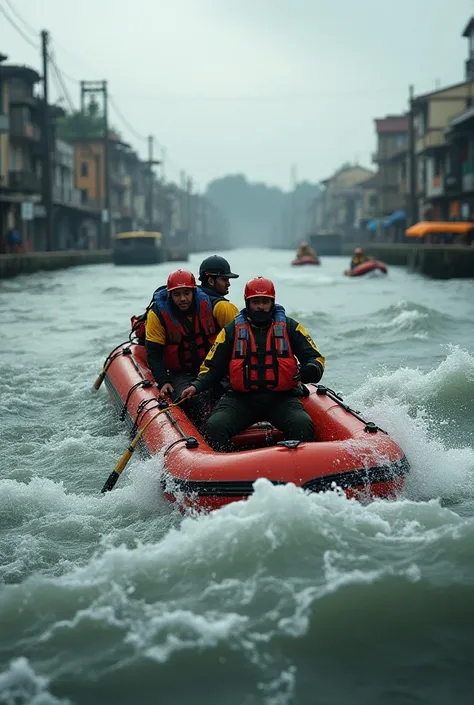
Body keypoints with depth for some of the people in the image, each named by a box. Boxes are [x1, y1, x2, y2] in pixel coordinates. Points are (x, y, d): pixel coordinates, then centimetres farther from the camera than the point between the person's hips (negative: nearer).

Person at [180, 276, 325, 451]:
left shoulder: (289, 327, 9)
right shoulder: (232, 330, 11)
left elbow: (315, 357, 7)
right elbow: (212, 366, 15)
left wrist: (310, 370, -18)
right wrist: (196, 386, -5)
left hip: (281, 398, -1)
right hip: (241, 399, 1)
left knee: (303, 425, -31)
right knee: (215, 426, -27)